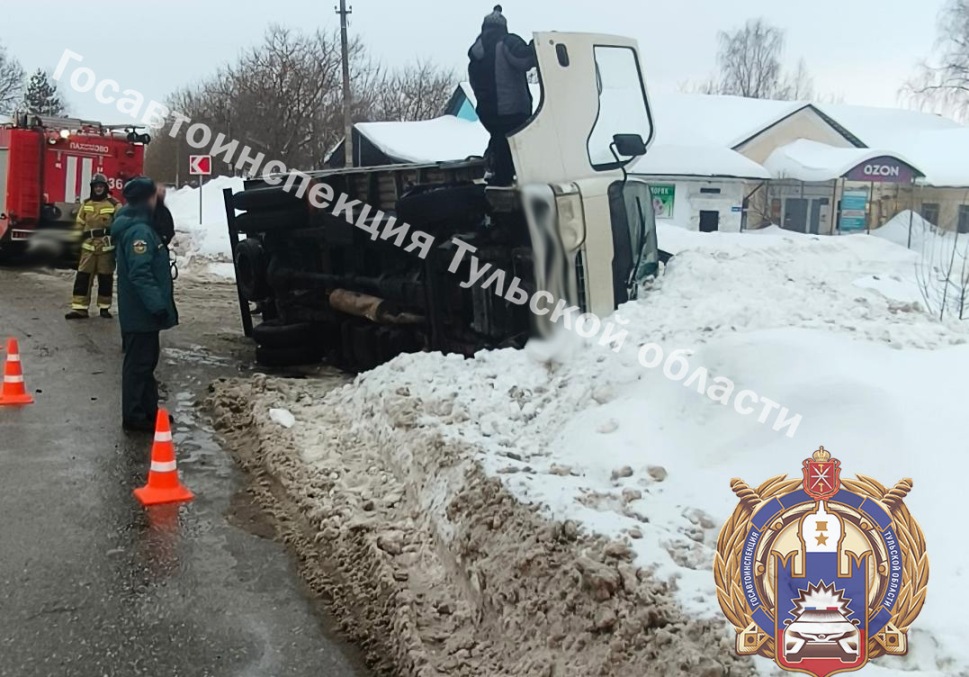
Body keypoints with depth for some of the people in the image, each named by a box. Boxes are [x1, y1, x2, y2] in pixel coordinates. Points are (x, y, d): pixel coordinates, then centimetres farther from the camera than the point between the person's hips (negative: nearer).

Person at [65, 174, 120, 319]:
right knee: (83, 276, -2)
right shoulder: (86, 204, 10)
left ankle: (104, 307, 17)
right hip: (88, 247, 3)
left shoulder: (114, 205, -1)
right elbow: (79, 225, 15)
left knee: (105, 278, 5)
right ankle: (80, 308, 0)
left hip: (107, 248, -3)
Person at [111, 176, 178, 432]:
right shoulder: (139, 231, -20)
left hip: (142, 311, 11)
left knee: (146, 361, 17)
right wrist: (158, 305, -27)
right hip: (141, 312, -11)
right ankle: (134, 416, 4)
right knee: (138, 363, -3)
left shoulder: (139, 226, 13)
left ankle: (148, 410, 27)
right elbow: (140, 274, -27)